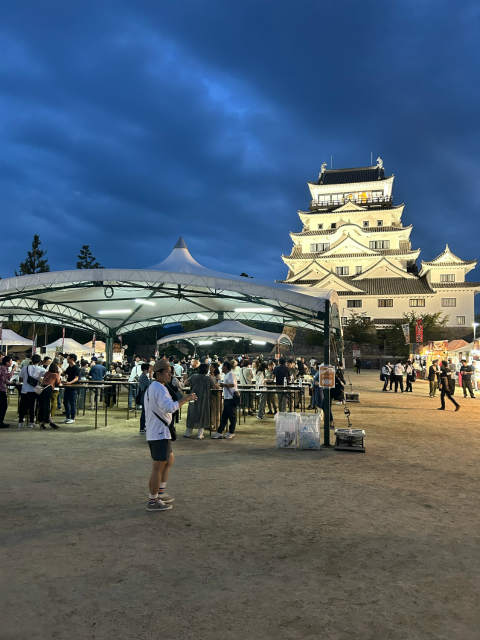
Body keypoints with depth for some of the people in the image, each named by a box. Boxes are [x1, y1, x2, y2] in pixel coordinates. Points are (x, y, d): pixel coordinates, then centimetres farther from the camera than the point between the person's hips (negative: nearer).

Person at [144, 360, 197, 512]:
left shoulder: (150, 388, 16)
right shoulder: (159, 388, -17)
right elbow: (169, 407, -31)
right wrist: (185, 399, -22)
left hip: (153, 433, 10)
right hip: (160, 433, -10)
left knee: (170, 459, 22)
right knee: (158, 468, -1)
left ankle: (160, 493, 26)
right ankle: (153, 501, 9)